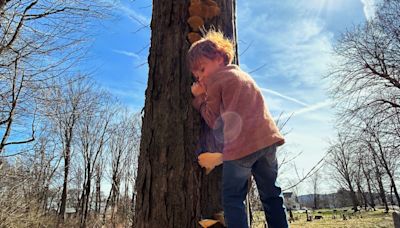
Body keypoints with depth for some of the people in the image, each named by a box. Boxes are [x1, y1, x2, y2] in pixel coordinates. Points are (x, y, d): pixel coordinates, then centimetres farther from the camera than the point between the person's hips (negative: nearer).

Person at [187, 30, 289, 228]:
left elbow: (214, 121, 6)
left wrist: (199, 97, 14)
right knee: (271, 195, 17)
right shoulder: (242, 74, 26)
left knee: (232, 199, 3)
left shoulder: (214, 79, 3)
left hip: (241, 145, -7)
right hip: (267, 138, 8)